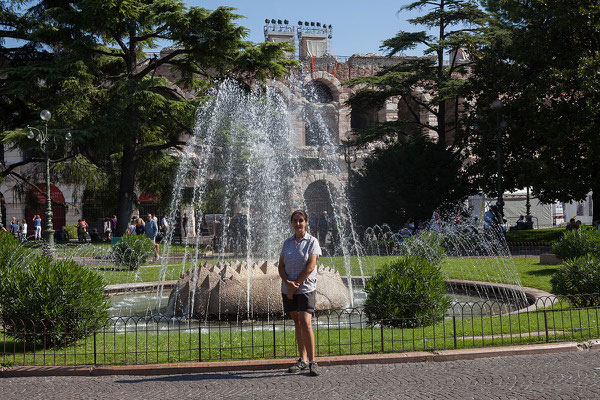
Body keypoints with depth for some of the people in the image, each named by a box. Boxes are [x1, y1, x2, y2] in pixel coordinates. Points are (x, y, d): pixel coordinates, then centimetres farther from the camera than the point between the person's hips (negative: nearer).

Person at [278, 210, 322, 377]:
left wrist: (295, 285, -12)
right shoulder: (288, 242, 11)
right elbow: (281, 265, 7)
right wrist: (287, 282, -12)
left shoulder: (312, 242, -3)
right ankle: (303, 360, 16)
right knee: (297, 323, 9)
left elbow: (310, 267, -11)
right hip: (288, 288, 5)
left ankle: (312, 362, -13)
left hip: (306, 287, -5)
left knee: (306, 323, -15)